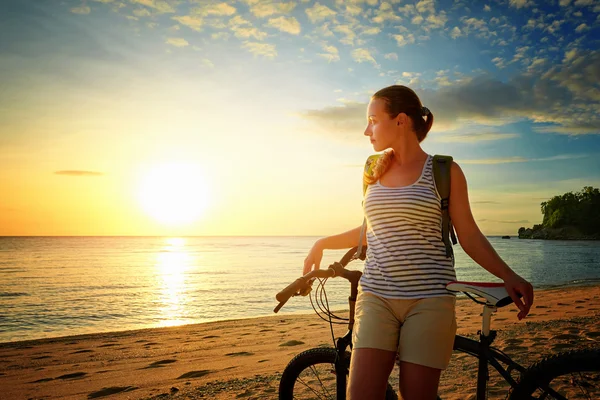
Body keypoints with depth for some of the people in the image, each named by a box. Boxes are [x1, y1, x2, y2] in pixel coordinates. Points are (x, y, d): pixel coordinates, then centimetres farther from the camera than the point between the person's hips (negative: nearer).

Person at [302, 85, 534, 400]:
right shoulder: (375, 171, 11)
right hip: (376, 296, 3)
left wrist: (508, 276, -11)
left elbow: (469, 236, 3)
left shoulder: (445, 171, 1)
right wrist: (322, 244, 27)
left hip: (429, 299, -3)